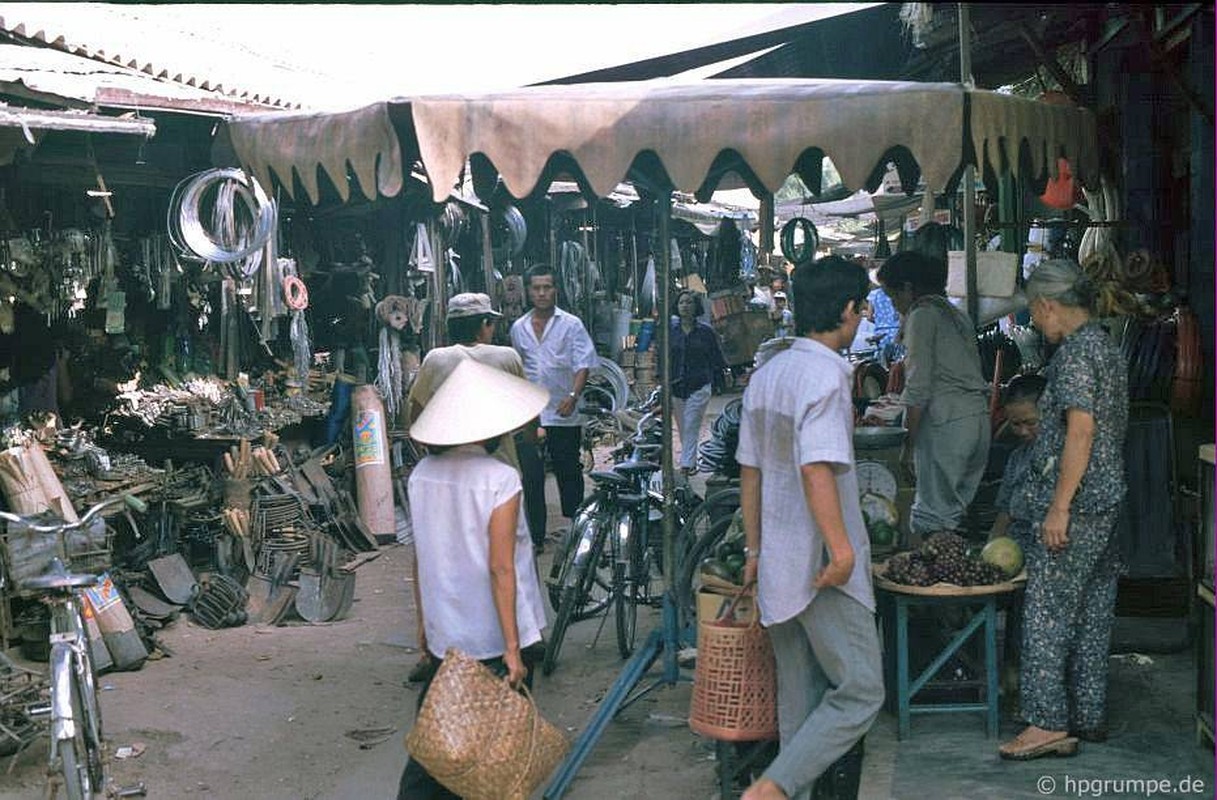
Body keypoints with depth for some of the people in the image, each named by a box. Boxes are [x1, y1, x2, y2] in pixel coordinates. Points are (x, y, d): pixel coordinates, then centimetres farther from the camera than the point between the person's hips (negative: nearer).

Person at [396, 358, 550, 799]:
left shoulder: (422, 475, -1)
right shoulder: (500, 480, -17)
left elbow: (420, 558, 7)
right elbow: (501, 569, -18)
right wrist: (512, 647, -14)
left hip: (444, 635, 5)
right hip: (495, 638, -5)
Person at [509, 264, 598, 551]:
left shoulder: (571, 325, -1)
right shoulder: (518, 328, 10)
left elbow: (583, 364, -9)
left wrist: (573, 395, -24)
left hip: (563, 414, -2)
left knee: (569, 473, 9)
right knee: (531, 478, -2)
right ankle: (535, 536, 4)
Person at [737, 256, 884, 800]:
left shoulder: (766, 375, 11)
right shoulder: (826, 374, -15)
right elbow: (817, 468, -25)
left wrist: (754, 549, 20)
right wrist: (840, 548, -23)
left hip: (778, 565, 9)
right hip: (821, 568, -9)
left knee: (799, 701, 14)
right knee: (860, 692, -2)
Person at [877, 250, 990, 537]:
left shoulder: (922, 315, -5)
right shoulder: (958, 315, 20)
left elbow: (919, 387, -11)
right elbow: (973, 370, 17)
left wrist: (909, 441, -8)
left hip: (945, 421, -9)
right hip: (979, 415, 9)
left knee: (933, 517, -6)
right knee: (957, 510, 12)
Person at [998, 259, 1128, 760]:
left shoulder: (1075, 350, -14)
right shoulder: (1106, 346, 16)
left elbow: (1081, 428, -22)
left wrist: (1058, 506, -22)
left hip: (1076, 501, -10)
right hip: (1107, 499, 10)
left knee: (1047, 609, -5)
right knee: (1092, 610, 13)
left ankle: (1050, 723, -3)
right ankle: (1089, 717, 20)